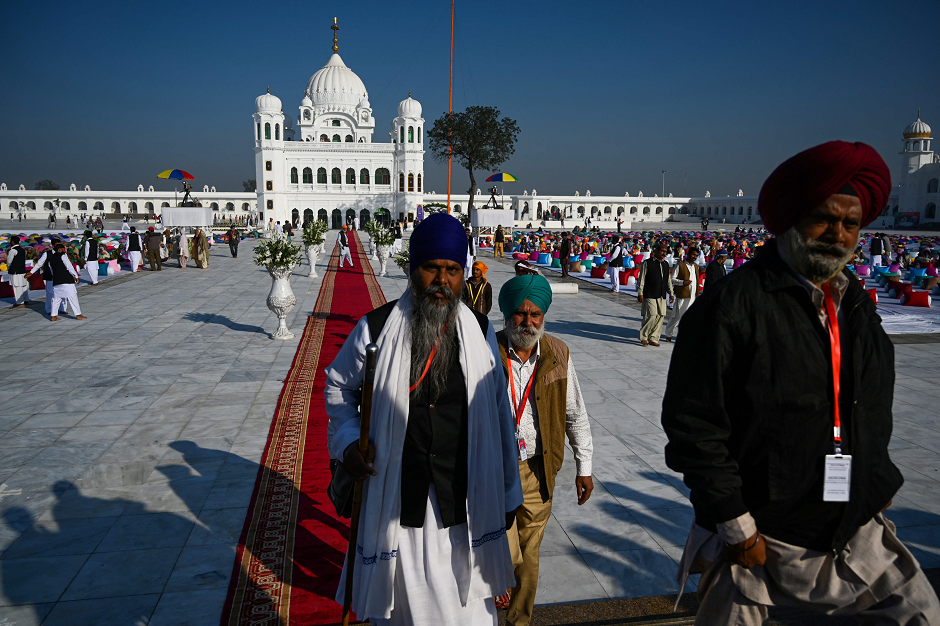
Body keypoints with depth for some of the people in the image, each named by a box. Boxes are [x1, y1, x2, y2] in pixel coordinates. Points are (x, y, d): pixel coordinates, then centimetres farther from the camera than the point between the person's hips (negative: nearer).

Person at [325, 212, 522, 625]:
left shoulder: (479, 332, -2)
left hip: (464, 500, 1)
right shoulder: (376, 329, -7)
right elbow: (338, 385, 10)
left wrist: (507, 495, 8)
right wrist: (346, 441, -7)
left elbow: (499, 416, 4)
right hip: (398, 500, 0)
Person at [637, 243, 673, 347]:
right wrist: (640, 293, -7)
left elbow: (668, 280, 22)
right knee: (652, 316, -12)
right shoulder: (647, 263, -2)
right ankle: (643, 336, 5)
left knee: (660, 317, 2)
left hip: (662, 296, 6)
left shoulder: (666, 265, 16)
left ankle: (653, 339, 12)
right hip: (649, 295, -6)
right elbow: (641, 279, -3)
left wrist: (671, 293, 19)